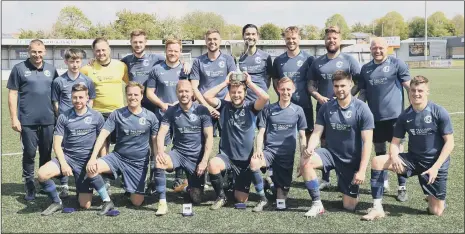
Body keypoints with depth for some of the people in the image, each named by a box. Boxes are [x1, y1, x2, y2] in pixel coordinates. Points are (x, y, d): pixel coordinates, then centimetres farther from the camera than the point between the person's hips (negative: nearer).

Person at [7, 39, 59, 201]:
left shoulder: (51, 69, 9)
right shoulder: (19, 69, -1)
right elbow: (12, 94, -2)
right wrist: (14, 118, -7)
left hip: (48, 120, 3)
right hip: (27, 121, -3)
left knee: (46, 154, 11)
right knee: (29, 154, 3)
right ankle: (29, 187, 14)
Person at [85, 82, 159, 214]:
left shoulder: (150, 116, -3)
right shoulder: (117, 114, -5)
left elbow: (155, 140, 4)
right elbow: (103, 135, -10)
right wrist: (93, 158, -21)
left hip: (139, 162, 0)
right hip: (118, 157, 0)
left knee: (137, 202, -3)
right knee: (91, 168, -28)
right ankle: (107, 201, -8)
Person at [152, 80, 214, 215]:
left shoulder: (202, 111, -5)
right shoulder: (171, 111, 0)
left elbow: (209, 137, -7)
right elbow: (161, 133, -7)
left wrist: (204, 161, -15)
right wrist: (160, 151, -27)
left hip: (197, 156, -1)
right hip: (178, 153, 1)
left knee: (196, 199, -2)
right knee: (159, 162, -33)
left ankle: (192, 187, 35)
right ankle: (162, 203, -23)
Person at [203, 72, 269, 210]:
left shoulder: (251, 108, -4)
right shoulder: (224, 106, -1)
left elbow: (265, 98, -24)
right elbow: (207, 96, -16)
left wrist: (249, 82, -14)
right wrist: (225, 82, -11)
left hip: (245, 158, 0)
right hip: (226, 154, 0)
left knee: (241, 199, 0)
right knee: (212, 164, -36)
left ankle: (236, 183, 38)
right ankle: (221, 196, -10)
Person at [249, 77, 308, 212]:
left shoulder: (298, 110, 5)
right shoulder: (268, 109, 4)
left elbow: (302, 136, 9)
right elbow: (261, 132, 2)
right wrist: (258, 149, -16)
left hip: (287, 155, 1)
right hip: (270, 150, 0)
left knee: (281, 199, 0)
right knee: (254, 162, -37)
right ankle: (263, 199, -16)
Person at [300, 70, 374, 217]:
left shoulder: (362, 109, -13)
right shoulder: (326, 108, -3)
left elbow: (367, 142, -13)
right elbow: (316, 133, -5)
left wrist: (362, 171, -19)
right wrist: (310, 149, -28)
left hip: (352, 160, -2)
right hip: (331, 153, 2)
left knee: (349, 206, -1)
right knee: (305, 162, -30)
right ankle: (317, 204, -15)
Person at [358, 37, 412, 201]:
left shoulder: (397, 64, -2)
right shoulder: (365, 68, 11)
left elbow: (409, 86, -4)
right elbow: (363, 92, 15)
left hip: (394, 115, -4)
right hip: (374, 116, 5)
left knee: (398, 150, -2)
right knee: (379, 150, 13)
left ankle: (402, 187, 5)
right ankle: (383, 182, 27)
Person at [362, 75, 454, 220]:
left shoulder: (439, 112, -13)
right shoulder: (404, 116, -2)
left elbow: (449, 143, -11)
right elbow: (395, 142, 0)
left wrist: (435, 167, -20)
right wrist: (394, 157, -23)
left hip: (435, 163, -3)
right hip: (413, 159, 3)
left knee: (436, 212, -4)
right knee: (377, 162, -19)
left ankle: (435, 198, 34)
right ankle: (377, 208, -12)